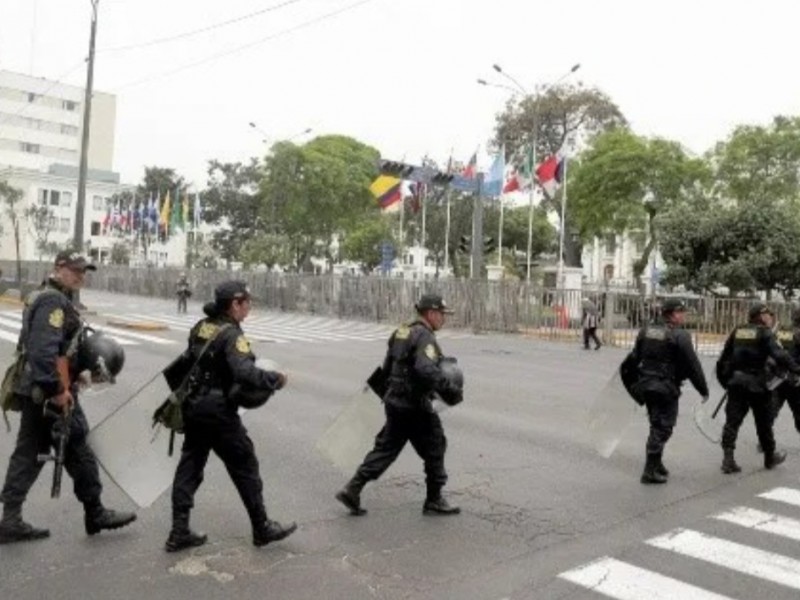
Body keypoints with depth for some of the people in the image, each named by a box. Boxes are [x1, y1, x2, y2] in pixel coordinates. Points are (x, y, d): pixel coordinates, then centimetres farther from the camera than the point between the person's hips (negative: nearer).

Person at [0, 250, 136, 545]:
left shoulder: (49, 299, 16)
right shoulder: (54, 302, -17)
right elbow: (44, 351, -27)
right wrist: (57, 390, -26)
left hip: (34, 391, 10)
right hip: (48, 393, -10)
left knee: (28, 453, 12)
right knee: (78, 453, 1)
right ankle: (96, 515, 14)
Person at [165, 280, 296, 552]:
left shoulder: (200, 328, 6)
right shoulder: (231, 334, -19)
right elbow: (246, 373, -31)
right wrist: (276, 379, -19)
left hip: (193, 407, 8)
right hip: (219, 412, -8)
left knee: (189, 466, 14)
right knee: (245, 468, 6)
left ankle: (179, 532, 18)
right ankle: (262, 529, 18)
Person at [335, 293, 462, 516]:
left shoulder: (402, 332, 11)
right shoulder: (424, 337, -17)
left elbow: (387, 368, 17)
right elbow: (426, 370, -33)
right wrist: (448, 386, -21)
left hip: (394, 401, 8)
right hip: (415, 407, -8)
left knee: (385, 448, 15)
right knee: (434, 449, 9)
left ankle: (352, 490, 12)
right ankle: (434, 501, 21)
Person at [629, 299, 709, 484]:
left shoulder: (645, 331, 7)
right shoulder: (680, 336, -13)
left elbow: (635, 358, 11)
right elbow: (693, 366, -11)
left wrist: (635, 383, 19)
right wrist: (704, 390, -2)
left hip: (645, 385, 7)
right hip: (666, 388, -7)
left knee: (657, 425, 20)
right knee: (663, 427, 1)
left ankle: (656, 465, 29)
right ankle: (650, 471, 2)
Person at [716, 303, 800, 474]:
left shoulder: (737, 332, 9)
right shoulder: (765, 334, -6)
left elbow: (724, 358, 12)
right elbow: (779, 355, -21)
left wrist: (724, 379, 19)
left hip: (736, 383, 4)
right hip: (757, 384, -4)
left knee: (732, 420, 3)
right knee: (764, 422, 13)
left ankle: (728, 458, -5)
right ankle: (770, 457, 29)